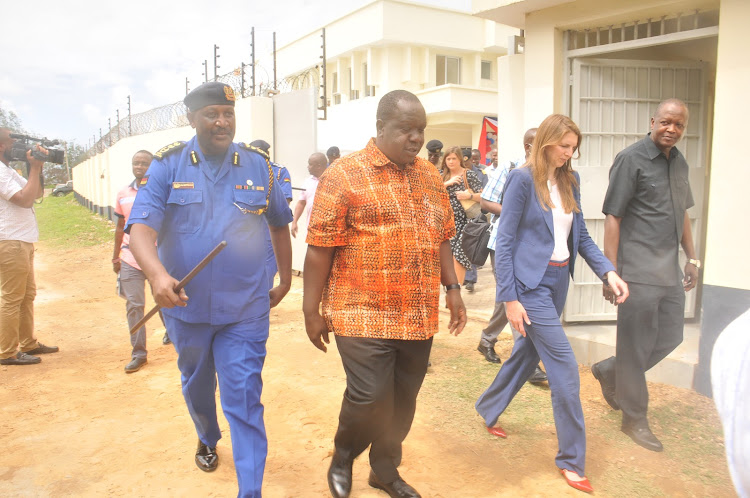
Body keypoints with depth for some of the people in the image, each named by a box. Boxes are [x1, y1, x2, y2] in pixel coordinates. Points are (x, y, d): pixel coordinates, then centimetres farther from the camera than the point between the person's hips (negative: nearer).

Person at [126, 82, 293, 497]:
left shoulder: (257, 166, -1)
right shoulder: (167, 166, -5)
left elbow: (279, 225, 11)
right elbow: (141, 227, -15)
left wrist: (285, 281, 14)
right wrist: (157, 274, -34)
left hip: (245, 311, -1)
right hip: (186, 306, 2)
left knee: (244, 399, -2)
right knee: (196, 386, 24)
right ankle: (207, 440, 54)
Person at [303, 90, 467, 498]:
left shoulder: (430, 176, 11)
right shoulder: (345, 174, -7)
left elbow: (441, 238, 18)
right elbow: (320, 248, -8)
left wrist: (452, 288, 11)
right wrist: (311, 310, -8)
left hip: (419, 318, 6)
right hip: (364, 316, -5)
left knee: (403, 401, 12)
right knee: (370, 398, -6)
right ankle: (342, 458, 26)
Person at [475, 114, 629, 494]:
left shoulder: (569, 181, 9)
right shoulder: (523, 179, -11)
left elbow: (581, 235, 12)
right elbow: (505, 240, -12)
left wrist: (607, 271, -4)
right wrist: (509, 298, -15)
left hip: (558, 280, 7)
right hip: (531, 282, -7)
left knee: (527, 353, 19)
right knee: (565, 366, -7)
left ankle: (487, 411, 42)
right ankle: (571, 459, 9)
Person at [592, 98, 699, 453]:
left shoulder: (679, 162, 14)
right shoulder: (631, 159, -10)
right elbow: (613, 217, -13)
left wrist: (692, 258, 19)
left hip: (670, 270, 8)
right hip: (639, 273, -8)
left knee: (670, 338, 14)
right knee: (637, 347, 3)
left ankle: (609, 371, 33)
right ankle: (634, 418, 20)